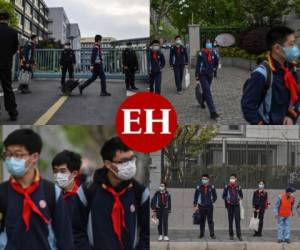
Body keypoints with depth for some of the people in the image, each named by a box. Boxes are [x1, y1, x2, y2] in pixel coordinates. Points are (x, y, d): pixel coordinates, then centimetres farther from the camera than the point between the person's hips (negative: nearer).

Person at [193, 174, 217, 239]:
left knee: (210, 220, -3)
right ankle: (201, 234, 15)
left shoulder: (211, 187, 3)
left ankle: (212, 234, 0)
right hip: (201, 206, 0)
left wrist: (212, 202, 6)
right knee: (202, 221, 5)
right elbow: (196, 196, 7)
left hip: (209, 206, 0)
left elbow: (215, 196, 15)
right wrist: (195, 205, 4)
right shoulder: (199, 187, 1)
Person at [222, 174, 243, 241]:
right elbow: (224, 196, 7)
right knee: (230, 221, 5)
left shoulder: (238, 187, 3)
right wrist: (227, 200, -7)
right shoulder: (227, 187, 1)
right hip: (230, 205, 0)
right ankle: (231, 235, 13)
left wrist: (239, 199, 1)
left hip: (236, 205, 0)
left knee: (238, 220, -7)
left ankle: (239, 235, -6)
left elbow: (241, 195, 16)